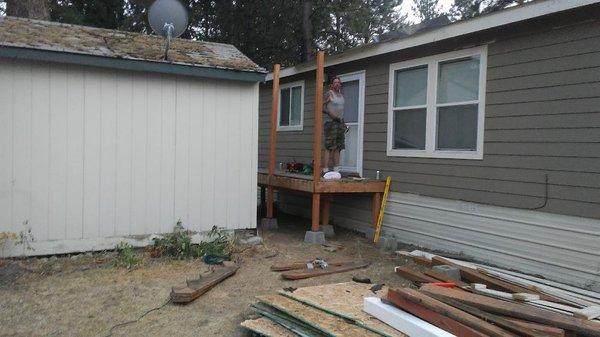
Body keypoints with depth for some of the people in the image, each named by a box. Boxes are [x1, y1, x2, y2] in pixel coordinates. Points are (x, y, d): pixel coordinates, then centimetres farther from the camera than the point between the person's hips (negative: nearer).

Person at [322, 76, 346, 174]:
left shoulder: (341, 95, 19)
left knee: (337, 148, 6)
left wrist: (343, 123, 18)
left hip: (340, 122, 7)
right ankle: (325, 170, -13)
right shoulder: (329, 93, -2)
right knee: (329, 147, -12)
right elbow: (322, 106, -8)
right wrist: (330, 113, -21)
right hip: (331, 122, -7)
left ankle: (336, 170, 8)